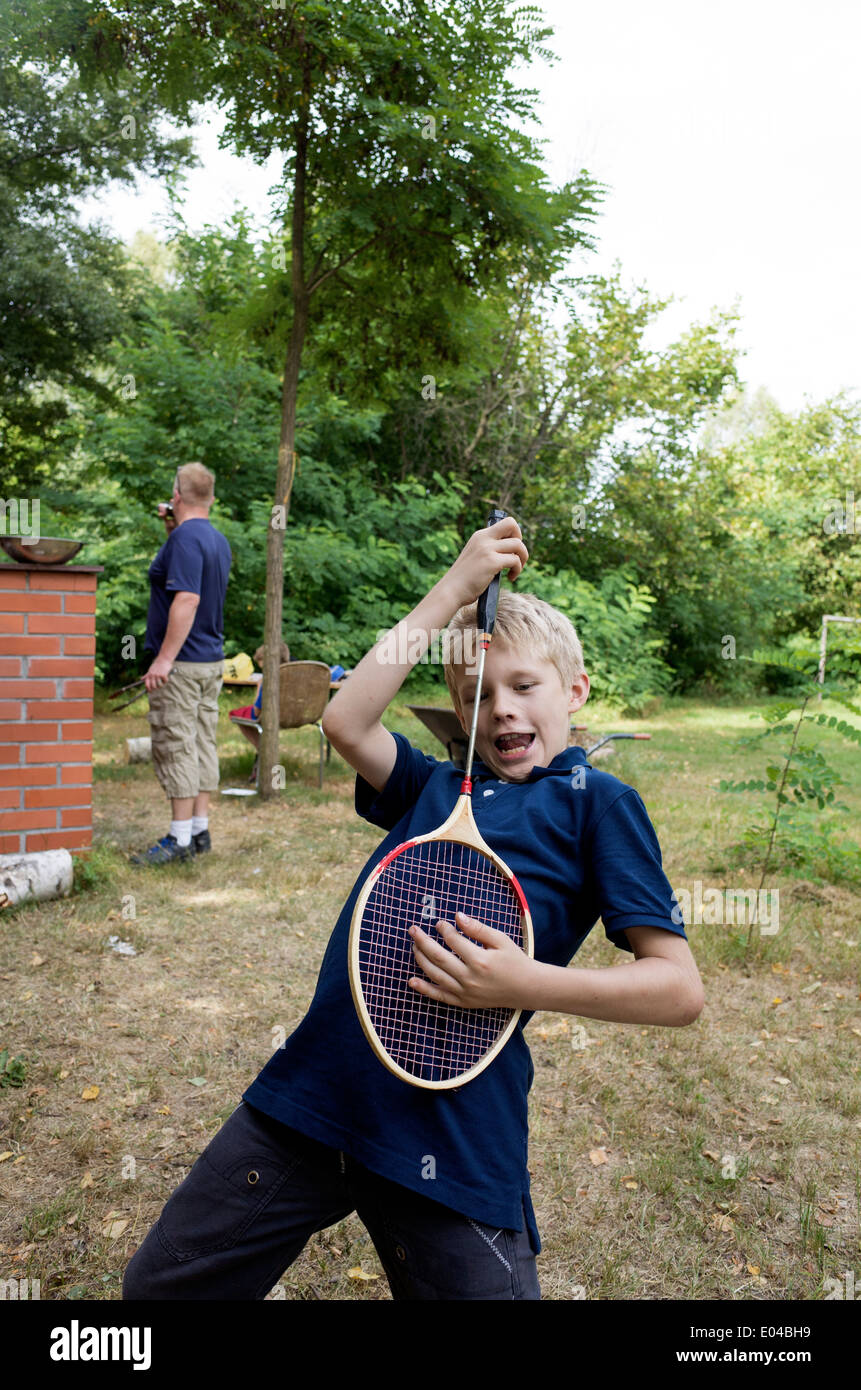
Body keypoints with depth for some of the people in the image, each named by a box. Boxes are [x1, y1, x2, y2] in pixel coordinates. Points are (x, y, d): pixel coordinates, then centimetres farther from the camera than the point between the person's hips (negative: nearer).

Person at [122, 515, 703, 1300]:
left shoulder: (596, 801, -1)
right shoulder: (433, 789, 14)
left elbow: (680, 989, -6)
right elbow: (345, 721, -2)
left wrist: (524, 984, -18)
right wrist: (455, 588, 1)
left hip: (452, 1141, -4)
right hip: (305, 1098, 5)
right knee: (158, 1287, 15)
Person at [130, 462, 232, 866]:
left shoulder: (185, 538, -15)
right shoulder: (217, 540, 13)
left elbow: (186, 599, -24)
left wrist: (165, 658, -24)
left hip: (182, 663, -9)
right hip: (212, 660, 9)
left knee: (175, 748, -4)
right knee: (202, 745, 11)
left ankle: (180, 839, 0)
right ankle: (200, 830, 18)